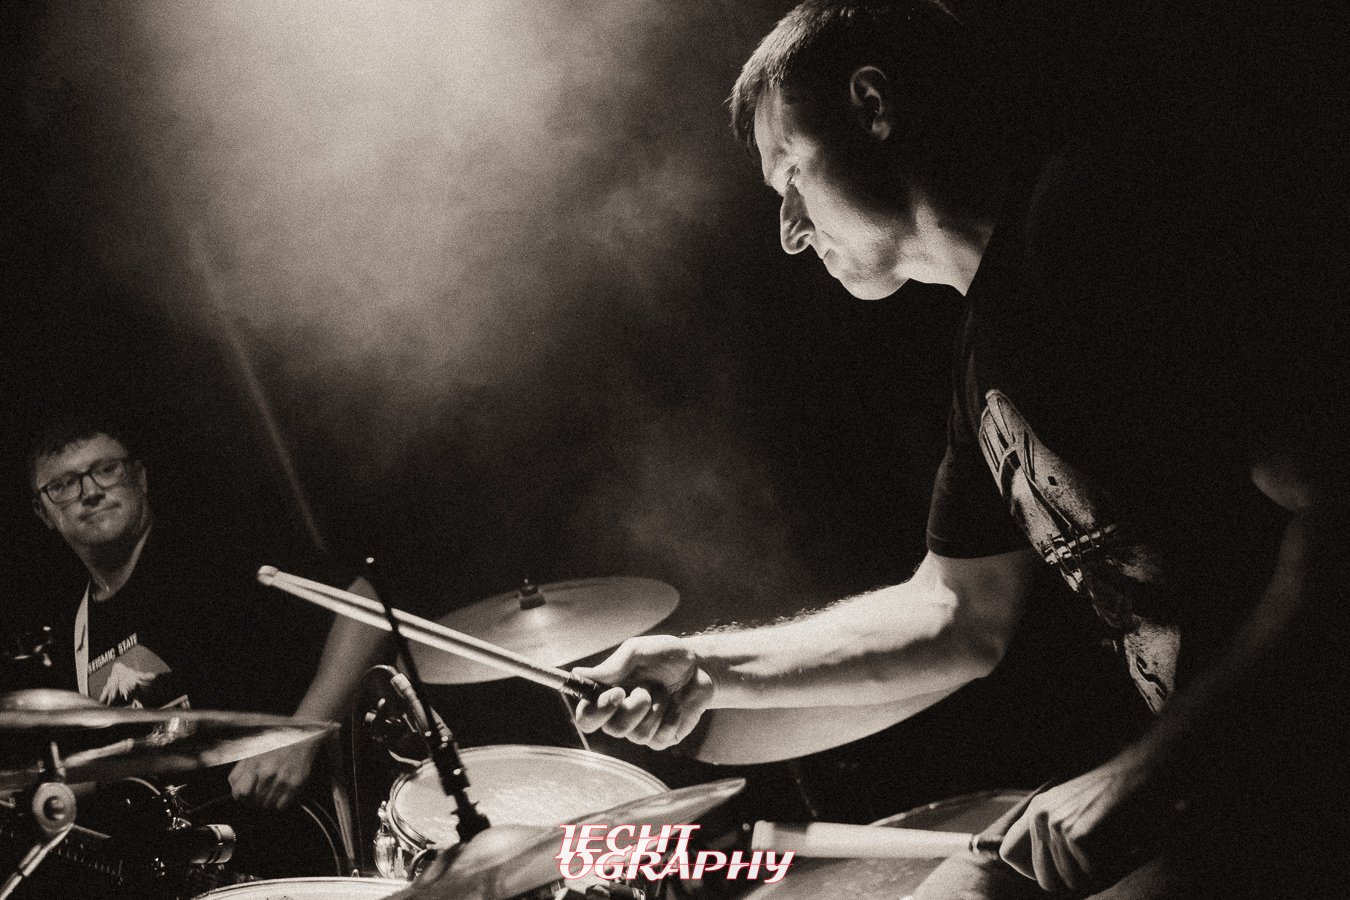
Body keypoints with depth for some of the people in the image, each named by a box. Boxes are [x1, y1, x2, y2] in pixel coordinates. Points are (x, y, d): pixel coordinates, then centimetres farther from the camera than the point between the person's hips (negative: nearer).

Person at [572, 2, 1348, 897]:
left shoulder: (1105, 198, -15)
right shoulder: (989, 352, 15)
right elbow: (959, 615, 20)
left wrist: (1155, 766, -23)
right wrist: (712, 669, 13)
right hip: (1214, 771, 9)